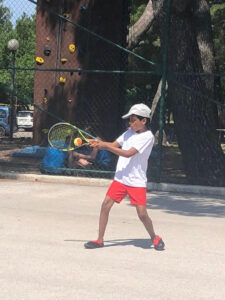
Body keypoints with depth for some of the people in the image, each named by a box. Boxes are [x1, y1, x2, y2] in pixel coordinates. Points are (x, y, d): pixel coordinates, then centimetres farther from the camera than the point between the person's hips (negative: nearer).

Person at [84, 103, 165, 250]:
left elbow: (128, 154, -20)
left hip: (137, 181, -6)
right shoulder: (129, 132, 10)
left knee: (142, 214, -9)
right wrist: (99, 143, -10)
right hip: (120, 178, 6)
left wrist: (105, 146, -21)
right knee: (106, 205, -5)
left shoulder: (148, 136, -13)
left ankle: (155, 238, 18)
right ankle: (100, 240, 6)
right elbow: (114, 145, 9)